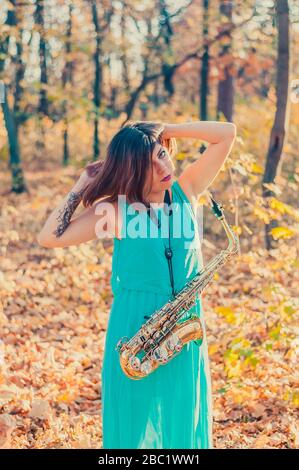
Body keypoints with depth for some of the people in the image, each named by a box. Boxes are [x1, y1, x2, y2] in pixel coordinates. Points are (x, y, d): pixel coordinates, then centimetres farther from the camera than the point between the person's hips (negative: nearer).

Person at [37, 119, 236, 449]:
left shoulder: (185, 191, 3)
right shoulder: (117, 210, -5)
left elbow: (227, 133, 1)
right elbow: (49, 237, -10)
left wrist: (165, 131, -4)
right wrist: (82, 186, -5)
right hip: (133, 329, -3)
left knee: (183, 426, 11)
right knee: (134, 429, 5)